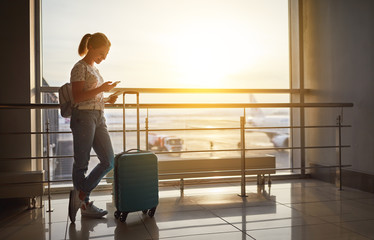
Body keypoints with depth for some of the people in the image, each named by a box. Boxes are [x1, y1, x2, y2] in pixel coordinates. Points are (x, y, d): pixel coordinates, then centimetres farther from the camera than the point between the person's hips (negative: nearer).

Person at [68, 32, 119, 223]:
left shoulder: (95, 69, 22)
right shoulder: (80, 67, -4)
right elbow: (77, 97, -13)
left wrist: (107, 99, 10)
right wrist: (101, 89, -17)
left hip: (98, 118, 9)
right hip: (83, 116, -9)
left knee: (109, 161, 1)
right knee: (82, 163, 0)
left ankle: (80, 195, 11)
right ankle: (85, 204, 12)